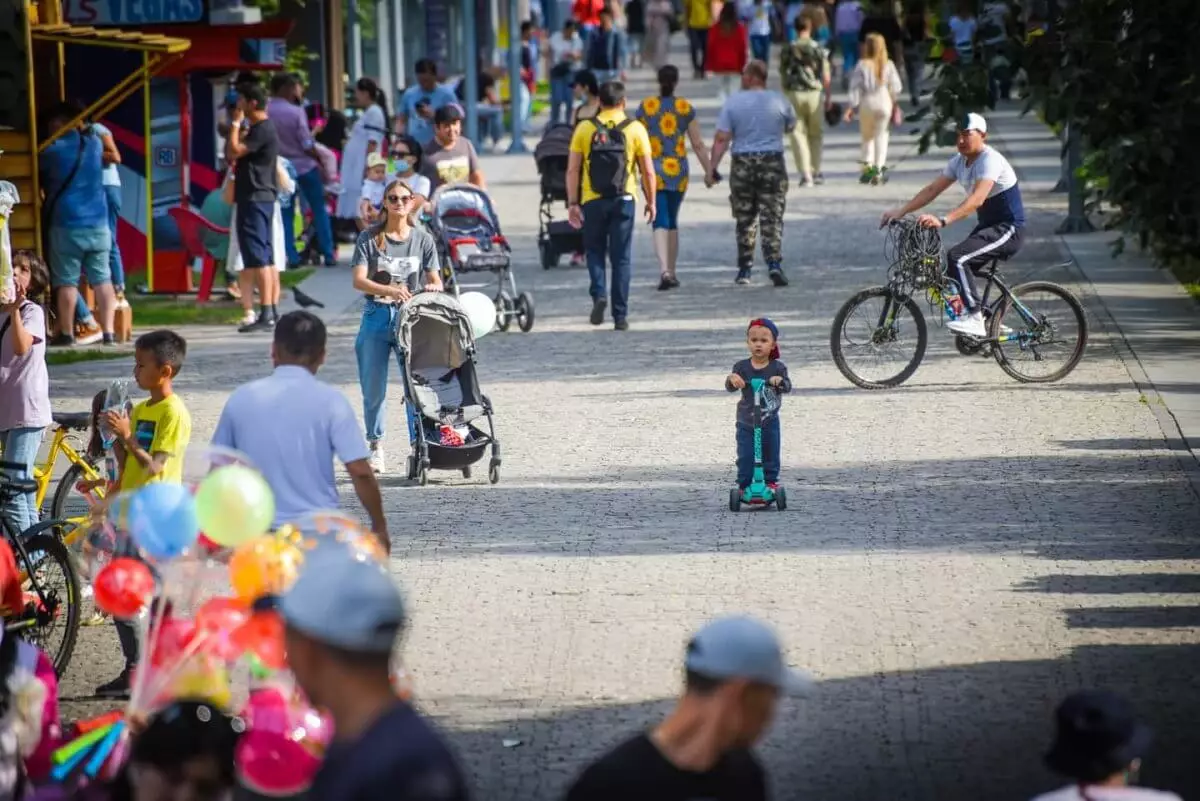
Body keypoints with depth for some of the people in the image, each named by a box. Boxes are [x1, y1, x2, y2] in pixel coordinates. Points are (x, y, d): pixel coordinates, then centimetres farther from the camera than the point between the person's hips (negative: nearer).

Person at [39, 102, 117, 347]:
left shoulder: (53, 150, -6)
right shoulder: (94, 143, 8)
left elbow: (41, 177, 9)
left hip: (66, 225, -4)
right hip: (98, 224, 4)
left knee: (66, 281, 2)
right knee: (102, 279, 6)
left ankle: (66, 333, 5)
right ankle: (107, 331, 3)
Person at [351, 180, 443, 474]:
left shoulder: (423, 240, 7)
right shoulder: (369, 238, 2)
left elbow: (435, 281, 4)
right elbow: (359, 280, -9)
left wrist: (434, 288, -21)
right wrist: (391, 290, -26)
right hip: (376, 317, 0)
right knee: (373, 389, 4)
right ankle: (375, 446, 18)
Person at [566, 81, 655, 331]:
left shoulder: (584, 129, 1)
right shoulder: (635, 129, 0)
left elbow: (572, 170, -2)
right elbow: (648, 171, 0)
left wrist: (572, 203, 2)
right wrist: (650, 201, 11)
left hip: (593, 201, 0)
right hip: (624, 200, 0)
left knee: (595, 251, 16)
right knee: (622, 258, 5)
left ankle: (598, 295, -7)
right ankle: (620, 315, 4)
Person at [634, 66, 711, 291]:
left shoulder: (645, 107, -2)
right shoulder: (686, 109, 0)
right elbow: (698, 144, 0)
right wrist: (709, 171, 8)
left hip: (653, 171, -2)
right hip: (678, 171, 2)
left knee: (660, 221, -6)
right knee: (672, 221, 17)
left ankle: (664, 270, -25)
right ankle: (671, 272, 25)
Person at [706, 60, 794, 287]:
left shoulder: (732, 103, -4)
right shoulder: (779, 102, -1)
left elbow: (721, 139, -8)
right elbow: (791, 126, 16)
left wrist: (711, 168, -6)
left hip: (743, 165, 0)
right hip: (772, 164, 0)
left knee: (745, 219, 11)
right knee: (772, 218, 0)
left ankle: (744, 269, 14)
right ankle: (774, 264, -16)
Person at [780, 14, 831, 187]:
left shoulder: (787, 50, 0)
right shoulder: (819, 49, -3)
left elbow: (782, 75, 3)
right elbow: (825, 76, -2)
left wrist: (785, 95, 14)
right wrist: (828, 97, 8)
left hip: (793, 94, 0)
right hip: (814, 93, 0)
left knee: (798, 134, 3)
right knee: (816, 134, 16)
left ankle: (805, 174, -5)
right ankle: (815, 171, 21)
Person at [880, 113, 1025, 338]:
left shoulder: (990, 161, -23)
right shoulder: (959, 161, 5)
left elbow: (977, 199, -37)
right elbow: (932, 189, 3)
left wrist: (942, 221, -49)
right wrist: (900, 211, -9)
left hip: (1008, 229, -9)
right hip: (987, 226, 9)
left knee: (957, 257, -27)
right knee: (954, 275, 3)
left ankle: (974, 318, -25)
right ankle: (988, 322, 18)